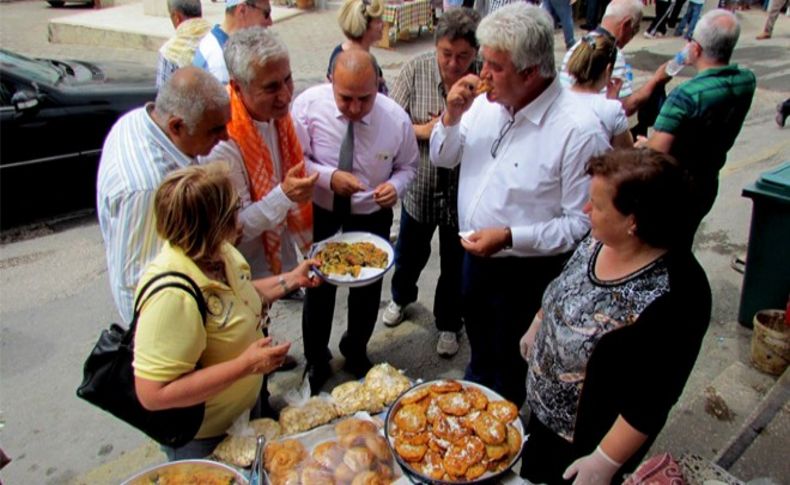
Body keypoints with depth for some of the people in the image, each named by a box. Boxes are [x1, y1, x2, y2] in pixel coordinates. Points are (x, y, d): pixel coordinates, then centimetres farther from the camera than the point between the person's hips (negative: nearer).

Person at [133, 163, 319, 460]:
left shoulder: (217, 252, -11)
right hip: (202, 441, -7)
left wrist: (290, 280, 2)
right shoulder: (172, 296, -37)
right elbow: (153, 395, -35)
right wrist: (245, 365, -35)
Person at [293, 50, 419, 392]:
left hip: (371, 219, 1)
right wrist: (329, 177, -30)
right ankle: (316, 361, 41)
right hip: (320, 215, -1)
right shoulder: (308, 104, -21)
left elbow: (408, 166, -3)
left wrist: (396, 186, -25)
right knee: (318, 290, 15)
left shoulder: (396, 119, -19)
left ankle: (356, 352, 49)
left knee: (367, 290, 19)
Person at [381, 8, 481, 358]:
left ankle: (448, 323, 44)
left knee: (455, 266, 17)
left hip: (462, 194, -1)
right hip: (420, 188, 2)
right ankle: (402, 296, 58)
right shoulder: (415, 70, -11)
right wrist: (423, 130, -23)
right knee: (409, 254, 25)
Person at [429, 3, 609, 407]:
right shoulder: (486, 102, -9)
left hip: (527, 271, -6)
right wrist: (451, 116, -16)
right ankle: (474, 389, 62)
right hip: (474, 254, 6)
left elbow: (582, 223, -24)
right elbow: (442, 158, 3)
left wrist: (510, 237, -30)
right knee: (478, 340, 32)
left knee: (509, 362, 21)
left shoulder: (578, 131, -28)